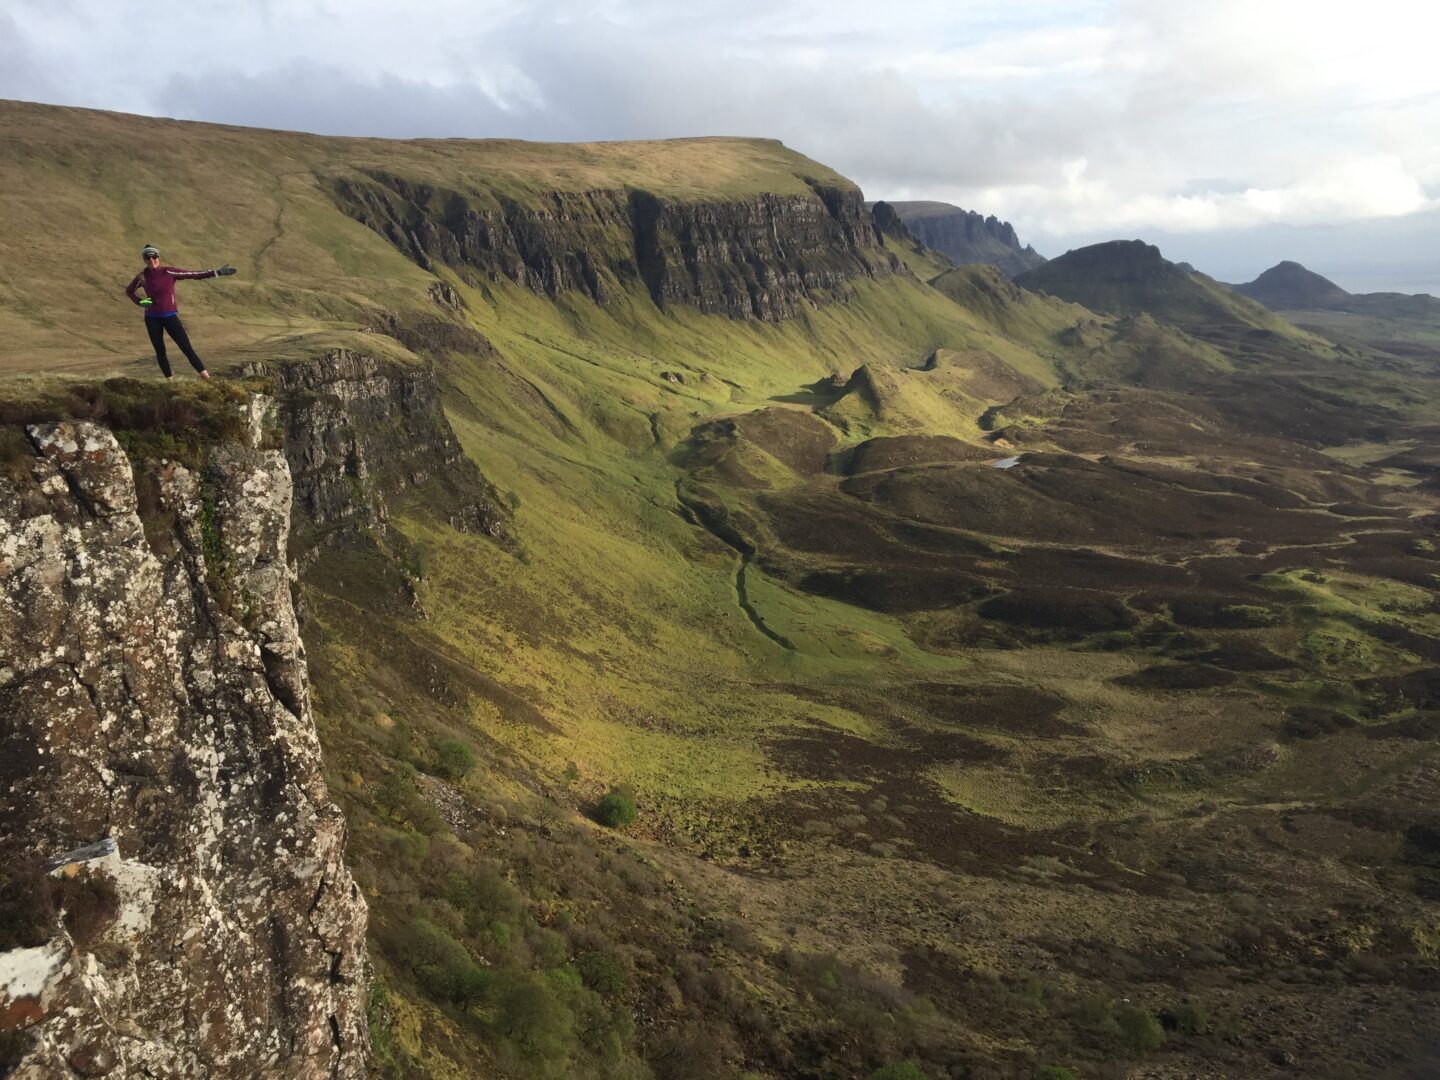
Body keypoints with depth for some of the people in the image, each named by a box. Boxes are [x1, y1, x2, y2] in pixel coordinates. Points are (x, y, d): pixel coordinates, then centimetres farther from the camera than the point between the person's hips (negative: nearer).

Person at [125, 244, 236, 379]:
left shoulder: (169, 272, -7)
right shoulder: (142, 277, -1)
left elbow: (194, 274, -11)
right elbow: (128, 291, 17)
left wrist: (217, 272, -17)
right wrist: (140, 302, -1)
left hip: (170, 316, -2)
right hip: (152, 319, 2)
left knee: (187, 348, -10)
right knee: (160, 351, 6)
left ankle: (206, 377, -16)